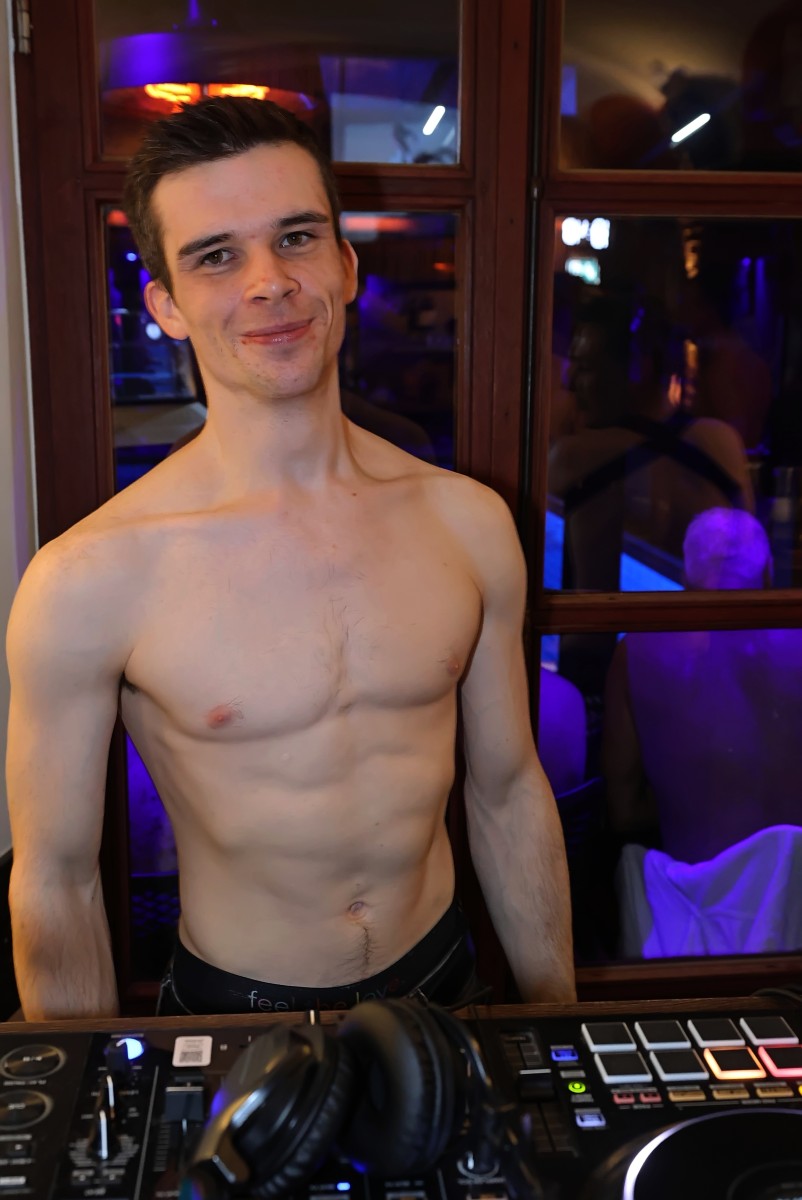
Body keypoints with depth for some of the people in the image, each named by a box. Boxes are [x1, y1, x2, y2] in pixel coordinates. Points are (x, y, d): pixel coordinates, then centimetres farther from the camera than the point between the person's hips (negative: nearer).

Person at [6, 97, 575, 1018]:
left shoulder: (469, 522, -9)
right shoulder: (91, 580, -21)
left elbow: (509, 793, 0)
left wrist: (560, 1021, 6)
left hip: (440, 979, 4)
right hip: (231, 1012, -3)